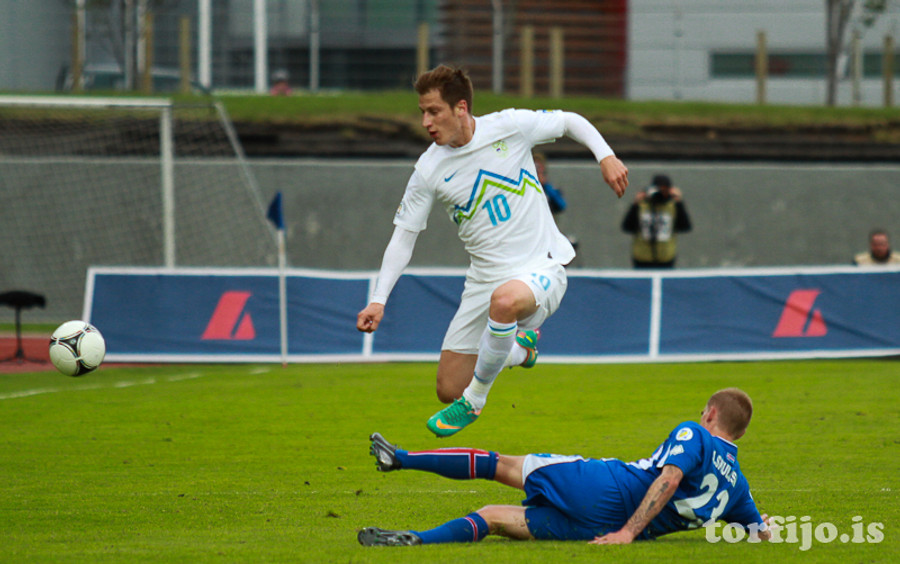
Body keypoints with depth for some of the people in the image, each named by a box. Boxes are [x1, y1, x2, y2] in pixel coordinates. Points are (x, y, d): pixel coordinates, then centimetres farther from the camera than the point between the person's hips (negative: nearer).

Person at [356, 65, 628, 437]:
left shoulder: (509, 127, -7)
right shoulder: (429, 170, -2)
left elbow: (571, 122, 9)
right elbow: (403, 237, 2)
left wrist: (606, 157, -6)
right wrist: (378, 300, -7)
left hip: (540, 268, -4)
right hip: (484, 278, 4)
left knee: (505, 300, -42)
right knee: (448, 391, 1)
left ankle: (475, 399, -18)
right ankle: (517, 347, 32)